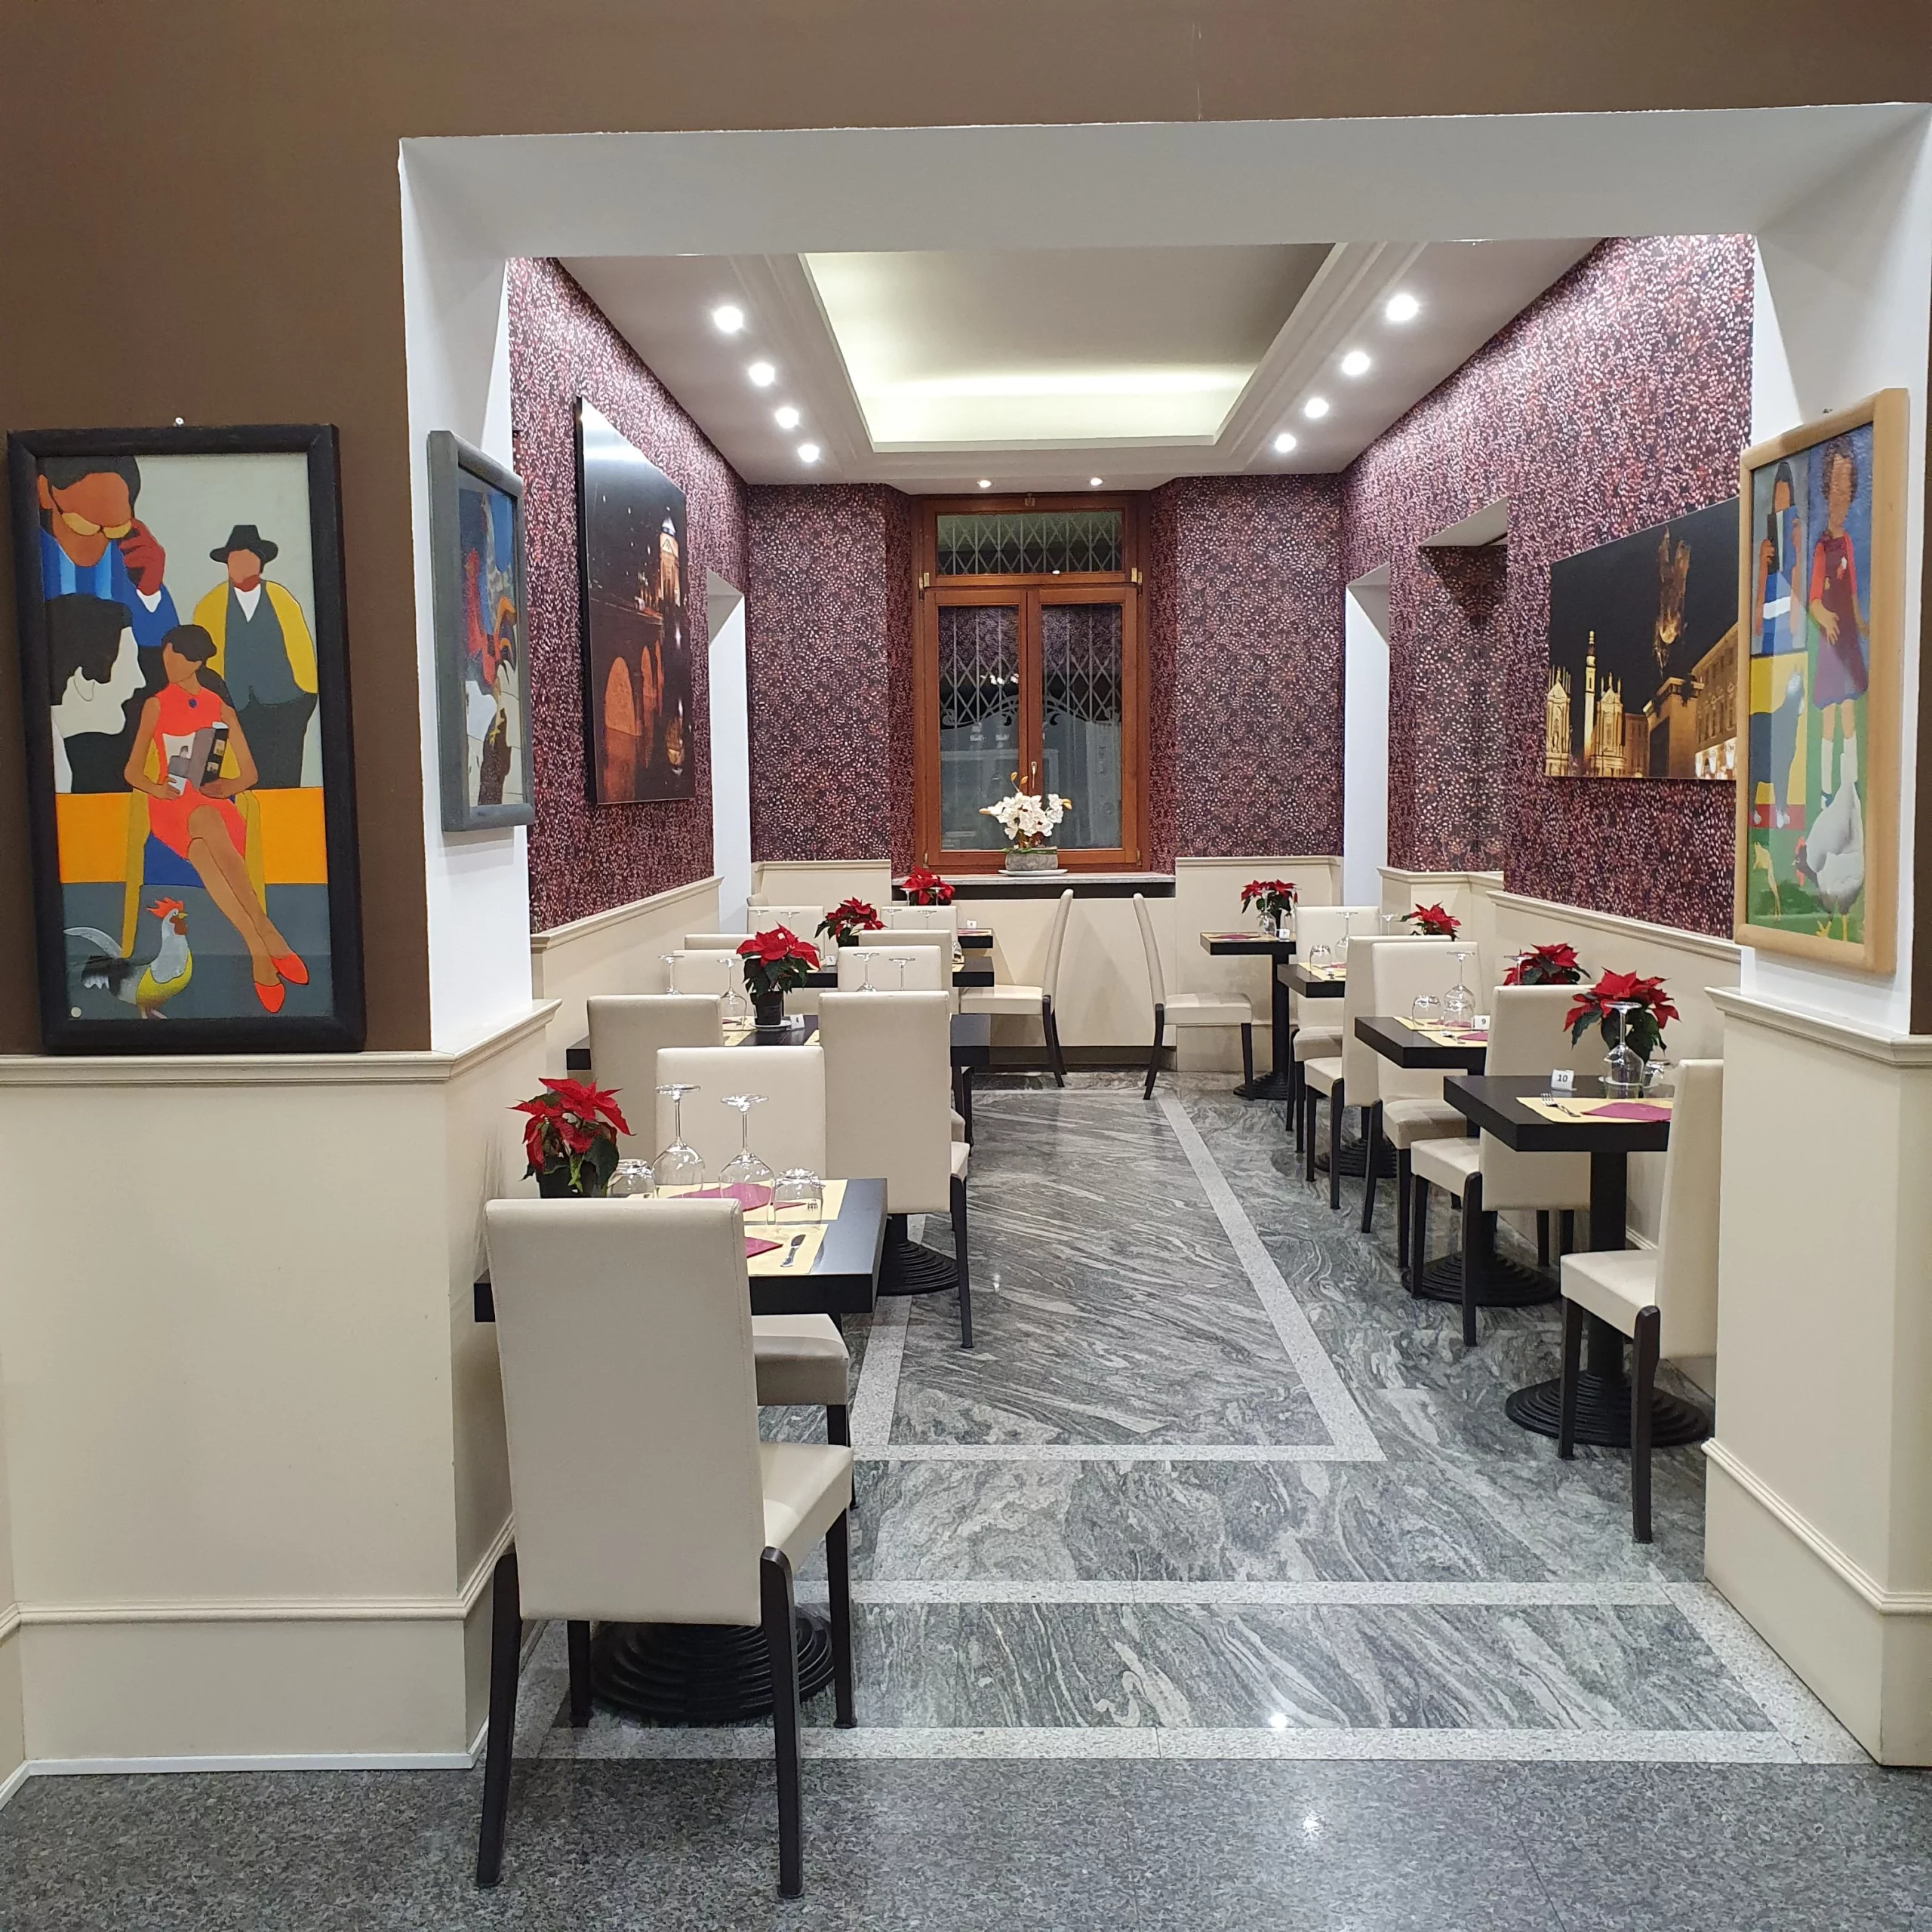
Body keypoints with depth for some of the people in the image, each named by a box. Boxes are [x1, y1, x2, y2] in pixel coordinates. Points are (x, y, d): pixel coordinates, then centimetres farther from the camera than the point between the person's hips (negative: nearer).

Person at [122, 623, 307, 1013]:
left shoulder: (222, 709, 16)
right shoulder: (156, 706, 14)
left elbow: (249, 774, 17)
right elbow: (133, 771, 13)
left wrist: (225, 785, -4)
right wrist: (156, 788, -8)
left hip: (214, 804, 1)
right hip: (172, 807, -1)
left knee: (205, 854, -38)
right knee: (208, 823, -39)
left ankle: (258, 952, -47)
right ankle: (266, 938, -49)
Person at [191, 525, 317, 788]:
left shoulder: (283, 599, 11)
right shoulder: (209, 606, 10)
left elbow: (302, 649, 11)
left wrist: (307, 698, 3)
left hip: (283, 705, 0)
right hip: (238, 708, 0)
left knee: (284, 778, -5)